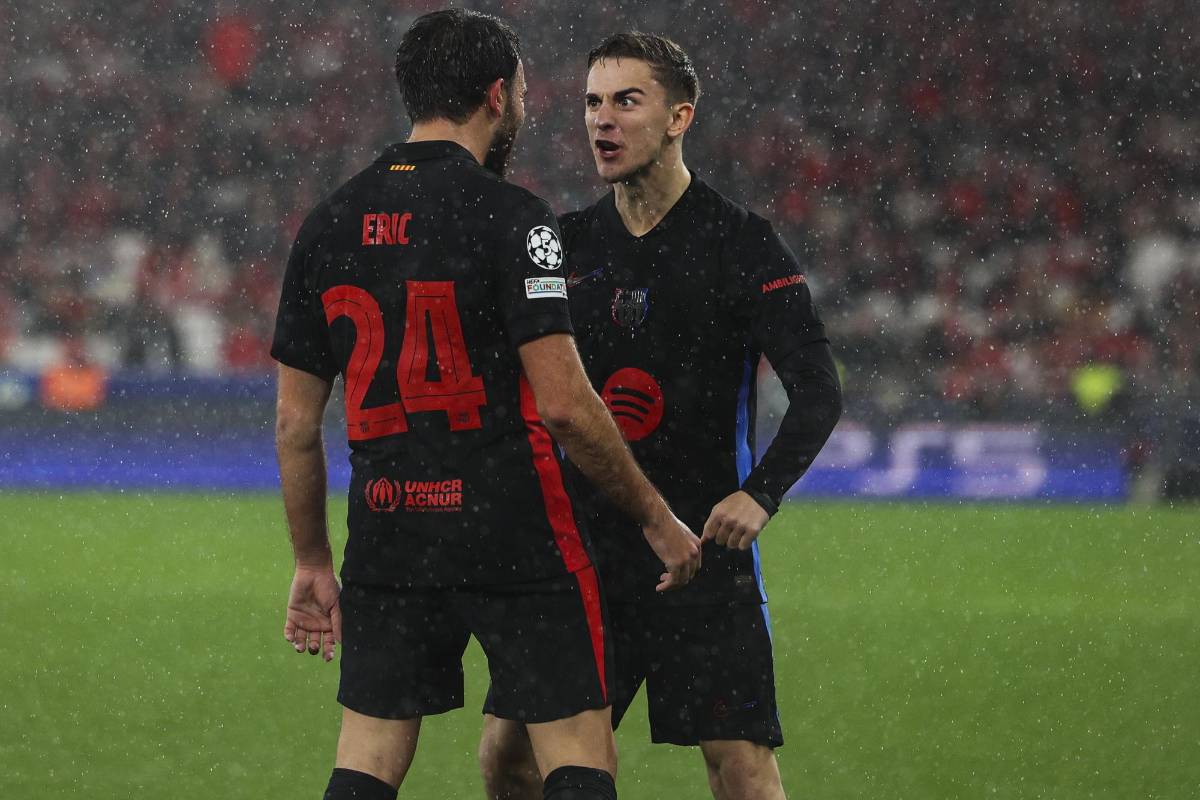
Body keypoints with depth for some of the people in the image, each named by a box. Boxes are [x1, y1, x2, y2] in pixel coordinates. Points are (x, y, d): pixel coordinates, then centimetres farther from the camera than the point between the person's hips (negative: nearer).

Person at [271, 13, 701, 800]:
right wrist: (657, 517, -4)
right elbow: (562, 402, -15)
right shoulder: (509, 216, -10)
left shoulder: (329, 225, 7)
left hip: (387, 542, 5)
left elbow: (296, 422, 9)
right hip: (521, 542, -5)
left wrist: (312, 562, 19)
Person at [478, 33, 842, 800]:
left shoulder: (742, 243, -4)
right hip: (579, 543, 5)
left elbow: (819, 393, -10)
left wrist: (762, 493, -25)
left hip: (703, 543, -4)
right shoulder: (570, 243, 10)